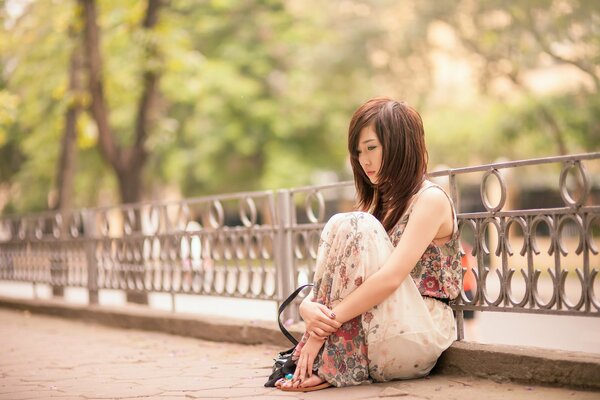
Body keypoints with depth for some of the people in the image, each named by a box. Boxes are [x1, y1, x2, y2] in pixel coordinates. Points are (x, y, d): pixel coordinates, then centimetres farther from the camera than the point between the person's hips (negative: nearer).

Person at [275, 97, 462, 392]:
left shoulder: (431, 199, -8)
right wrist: (307, 306, -17)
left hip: (419, 336, -7)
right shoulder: (378, 202, 17)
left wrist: (327, 323, -25)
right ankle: (317, 361, -19)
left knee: (355, 228, -20)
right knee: (338, 226, -9)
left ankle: (332, 367, -23)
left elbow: (391, 276, -23)